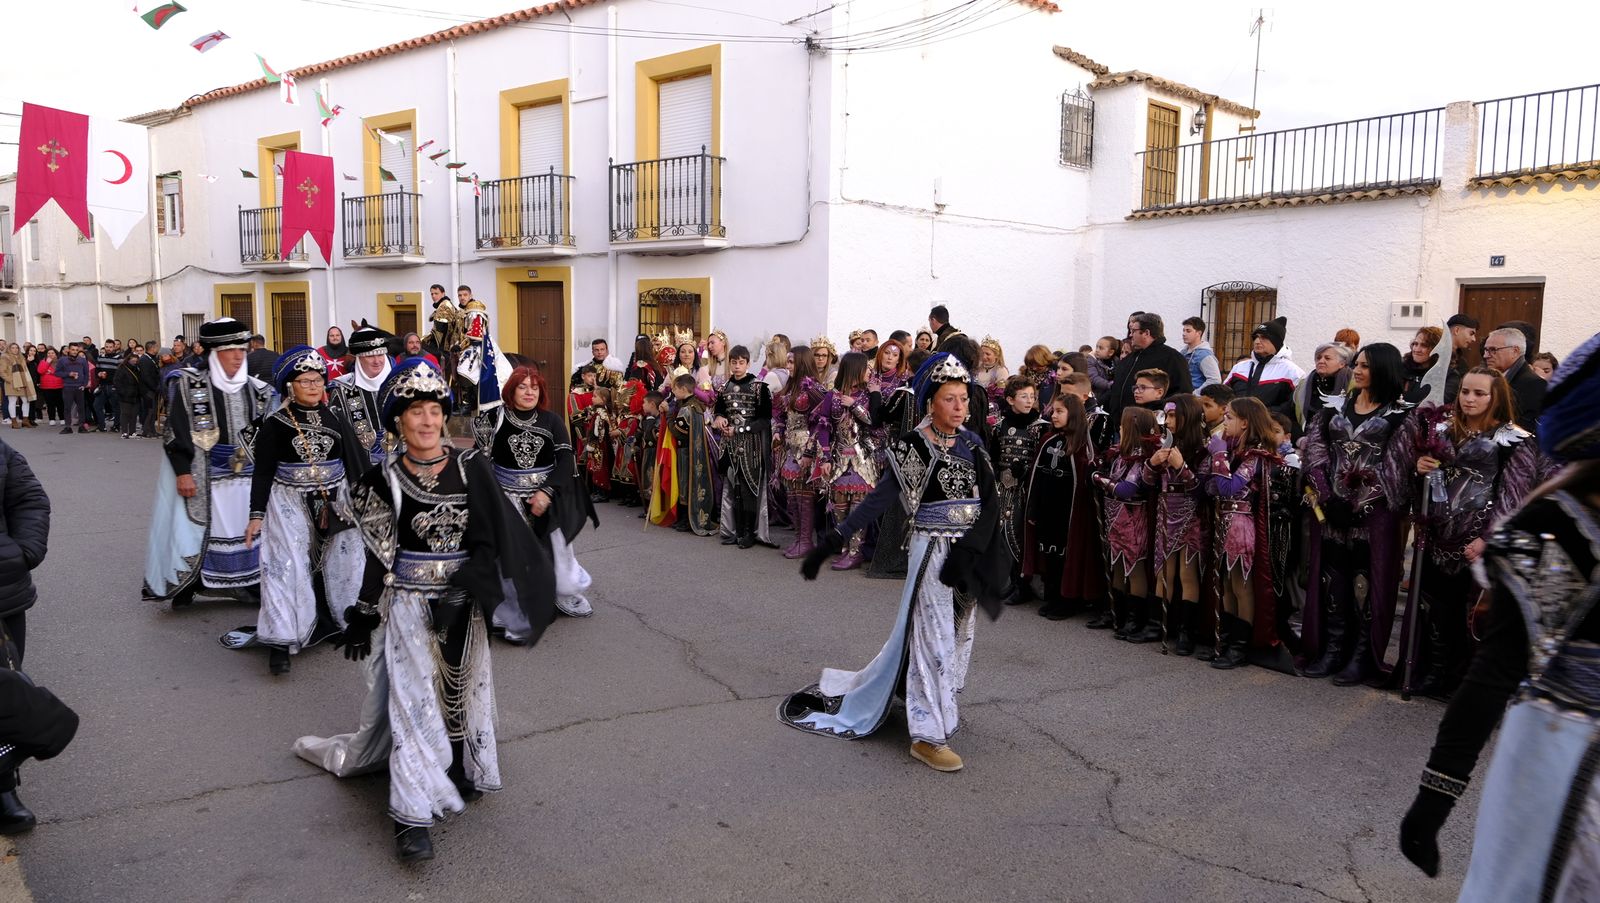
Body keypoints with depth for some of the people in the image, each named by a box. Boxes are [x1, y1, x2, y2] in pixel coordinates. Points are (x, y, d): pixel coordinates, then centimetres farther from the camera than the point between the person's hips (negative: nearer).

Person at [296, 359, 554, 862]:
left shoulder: (471, 468, -3)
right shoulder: (386, 481, -4)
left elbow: (489, 540, -5)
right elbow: (379, 556, 1)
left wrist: (469, 587, -17)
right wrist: (364, 617, 2)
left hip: (461, 604, 2)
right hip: (409, 605, -1)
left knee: (461, 691, 13)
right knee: (414, 699, -4)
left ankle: (460, 773, 34)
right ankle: (413, 815, -1)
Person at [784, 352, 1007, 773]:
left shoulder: (971, 444, 5)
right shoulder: (913, 446, -10)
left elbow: (989, 505, 5)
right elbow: (879, 499, -12)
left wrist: (967, 550, -6)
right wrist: (833, 540, -19)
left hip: (968, 553, 6)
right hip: (931, 551, -6)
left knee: (958, 635, 15)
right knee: (934, 637, -4)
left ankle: (940, 708, 35)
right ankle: (928, 736, 4)